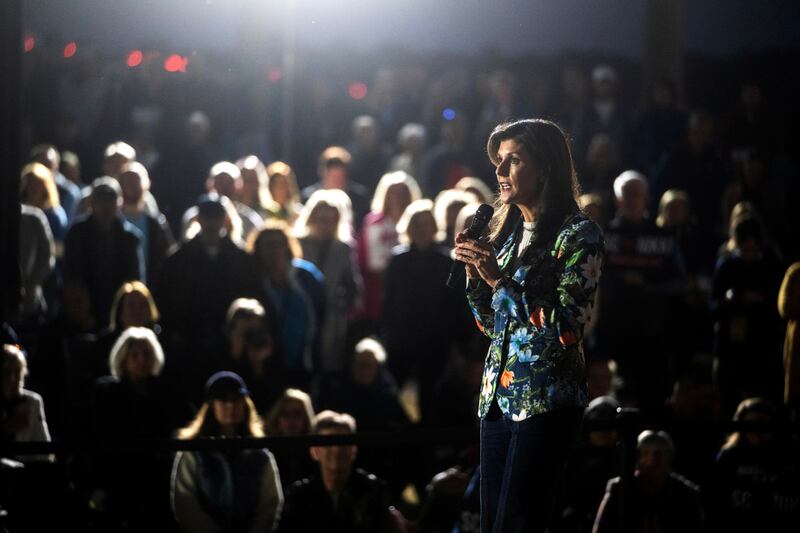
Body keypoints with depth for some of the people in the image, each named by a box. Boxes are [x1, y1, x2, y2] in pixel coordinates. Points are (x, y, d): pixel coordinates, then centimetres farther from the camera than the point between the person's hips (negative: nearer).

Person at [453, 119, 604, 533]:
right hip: (498, 392, 8)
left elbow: (569, 328, -16)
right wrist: (474, 270, 3)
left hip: (545, 400, -7)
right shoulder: (507, 230, 14)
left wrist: (501, 280, -19)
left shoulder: (578, 234, -8)